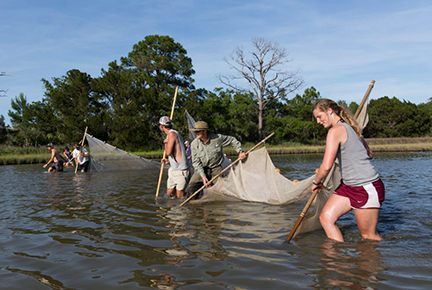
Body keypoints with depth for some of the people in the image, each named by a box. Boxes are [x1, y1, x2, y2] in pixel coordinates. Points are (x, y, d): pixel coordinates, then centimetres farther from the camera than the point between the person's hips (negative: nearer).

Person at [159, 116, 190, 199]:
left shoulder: (172, 134, -15)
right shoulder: (172, 133, 16)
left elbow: (168, 152, -21)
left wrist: (165, 143, -3)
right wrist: (168, 160, 11)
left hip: (180, 170, -10)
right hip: (173, 169, 10)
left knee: (180, 197, -4)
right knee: (169, 194, 13)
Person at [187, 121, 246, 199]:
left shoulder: (217, 138, -14)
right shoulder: (194, 144, -11)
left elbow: (232, 140, 3)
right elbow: (196, 162, -9)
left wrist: (240, 152, -3)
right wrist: (203, 176, -16)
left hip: (216, 169, -1)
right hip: (202, 169, 1)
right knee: (191, 188, -13)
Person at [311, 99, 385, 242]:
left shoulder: (336, 130, -17)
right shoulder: (350, 128, 12)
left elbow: (327, 166, -24)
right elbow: (369, 154, 23)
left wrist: (317, 182, -6)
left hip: (367, 188, -9)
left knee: (369, 235, 5)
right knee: (326, 218, 0)